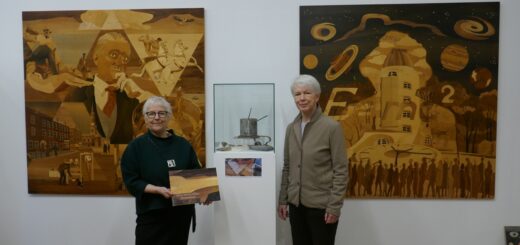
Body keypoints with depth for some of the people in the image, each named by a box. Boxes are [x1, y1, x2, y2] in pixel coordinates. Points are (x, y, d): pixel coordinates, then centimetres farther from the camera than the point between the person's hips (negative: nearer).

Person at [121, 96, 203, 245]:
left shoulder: (183, 145, 5)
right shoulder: (136, 146, -3)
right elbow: (131, 182, -7)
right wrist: (158, 190, -22)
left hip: (181, 213, 3)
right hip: (152, 215, -3)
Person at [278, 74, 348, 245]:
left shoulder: (332, 127, -11)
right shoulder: (291, 128, 5)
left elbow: (341, 170, -11)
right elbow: (287, 167, 11)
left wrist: (335, 206, -14)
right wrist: (283, 199, 10)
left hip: (321, 205, -5)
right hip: (296, 203, 5)